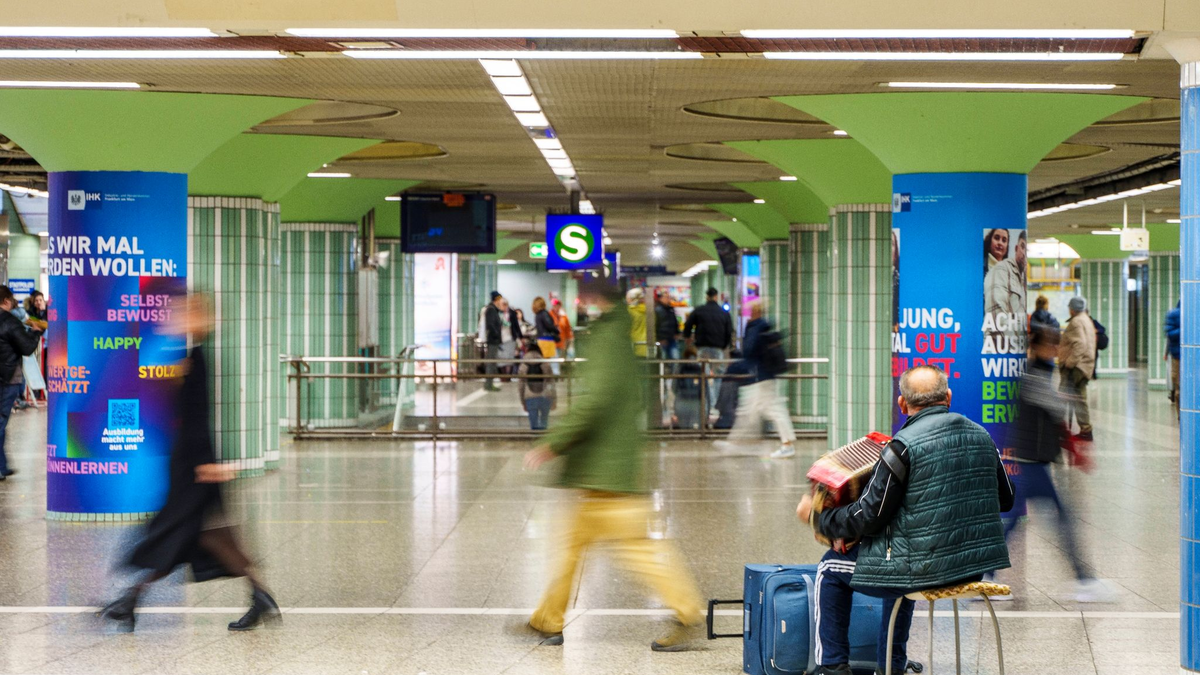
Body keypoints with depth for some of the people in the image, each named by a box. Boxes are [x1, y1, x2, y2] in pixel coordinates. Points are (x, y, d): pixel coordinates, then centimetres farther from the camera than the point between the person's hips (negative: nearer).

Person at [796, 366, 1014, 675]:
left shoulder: (904, 445, -15)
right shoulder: (981, 435, 6)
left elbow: (868, 519, -13)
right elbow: (1005, 500, 17)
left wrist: (816, 517, 3)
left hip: (929, 568, -7)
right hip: (977, 565, 7)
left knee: (831, 568, 15)